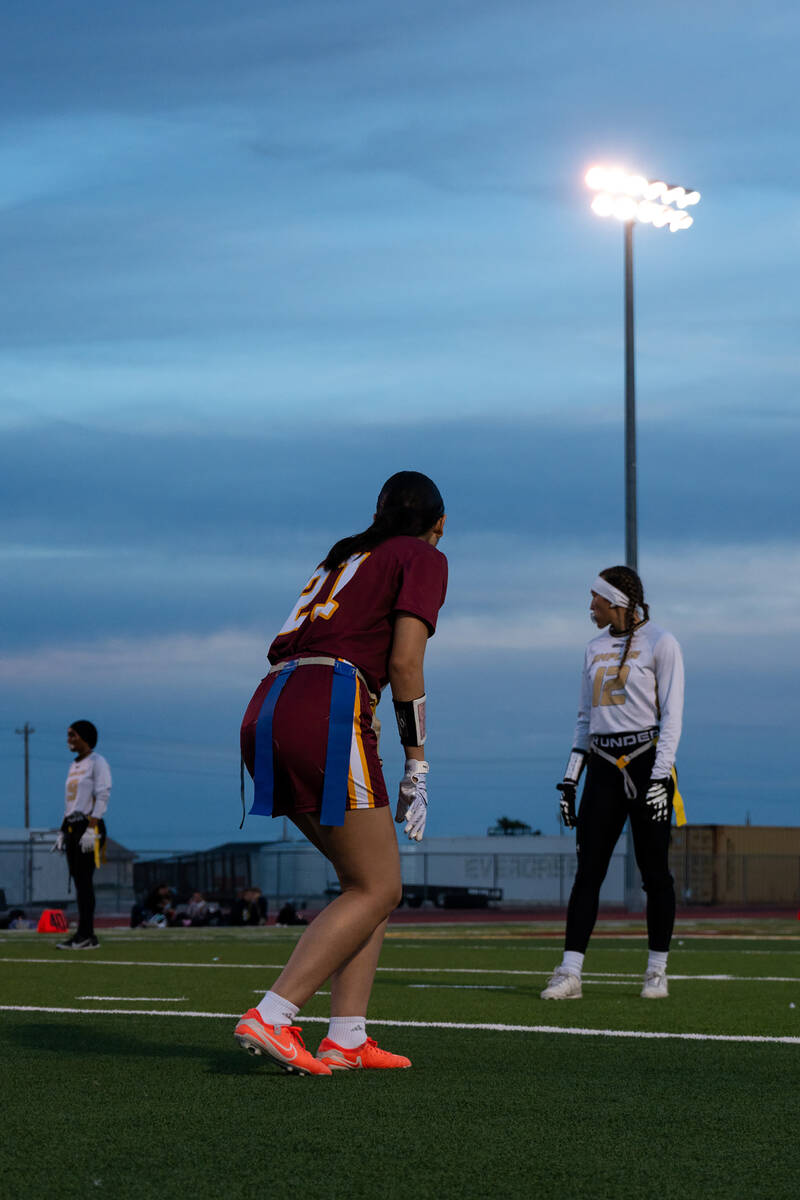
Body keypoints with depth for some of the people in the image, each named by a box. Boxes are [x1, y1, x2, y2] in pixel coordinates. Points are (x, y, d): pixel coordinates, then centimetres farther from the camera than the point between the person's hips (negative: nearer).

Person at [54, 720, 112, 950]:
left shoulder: (97, 762, -5)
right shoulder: (74, 766, 22)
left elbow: (102, 796, -14)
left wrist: (91, 829, -22)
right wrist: (62, 831, 17)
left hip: (89, 826, -9)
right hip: (72, 826, 9)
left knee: (85, 880, -13)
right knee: (79, 881, 5)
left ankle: (86, 935, -15)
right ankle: (85, 936, 6)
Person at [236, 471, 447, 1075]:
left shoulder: (345, 555, 30)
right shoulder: (424, 559, 9)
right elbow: (404, 663, -3)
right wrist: (417, 770, 1)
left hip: (266, 709, 8)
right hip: (330, 705, -8)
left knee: (369, 880, 15)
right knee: (377, 889, 0)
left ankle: (346, 1038, 6)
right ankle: (271, 1016, -12)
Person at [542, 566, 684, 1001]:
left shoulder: (659, 643, -3)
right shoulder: (596, 648, 16)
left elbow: (671, 716, -7)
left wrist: (660, 777, -15)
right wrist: (570, 778, 12)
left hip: (647, 762, -5)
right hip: (603, 766, 5)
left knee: (654, 870, -1)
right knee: (588, 870, -2)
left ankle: (657, 972, 8)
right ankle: (570, 973, -7)